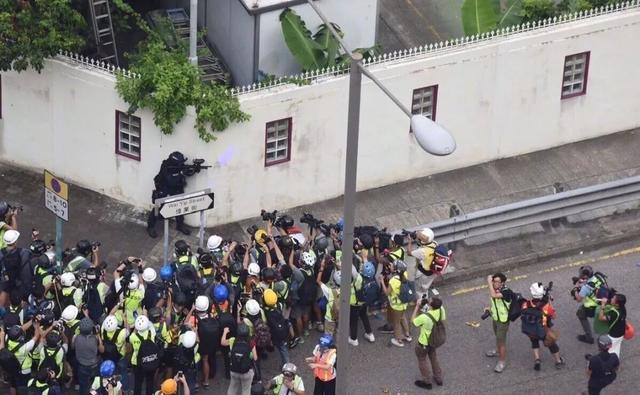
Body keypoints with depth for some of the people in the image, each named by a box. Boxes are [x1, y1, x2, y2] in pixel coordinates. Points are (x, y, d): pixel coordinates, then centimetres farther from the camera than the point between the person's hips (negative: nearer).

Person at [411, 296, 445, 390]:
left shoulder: (425, 317, -41)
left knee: (422, 360, 20)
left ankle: (427, 382, 36)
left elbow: (413, 320, -21)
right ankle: (438, 378, 45)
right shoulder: (441, 309, -24)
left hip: (424, 342, -6)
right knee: (433, 357, 30)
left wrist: (417, 306, -18)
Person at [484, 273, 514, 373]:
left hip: (503, 320, -8)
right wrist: (490, 308, -2)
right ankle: (498, 351, 54)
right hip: (495, 317, 8)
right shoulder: (495, 289, -8)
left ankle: (502, 361, 19)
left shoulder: (506, 292, -33)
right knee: (497, 337, 30)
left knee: (501, 341, 3)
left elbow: (493, 295, -50)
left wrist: (489, 282, -41)